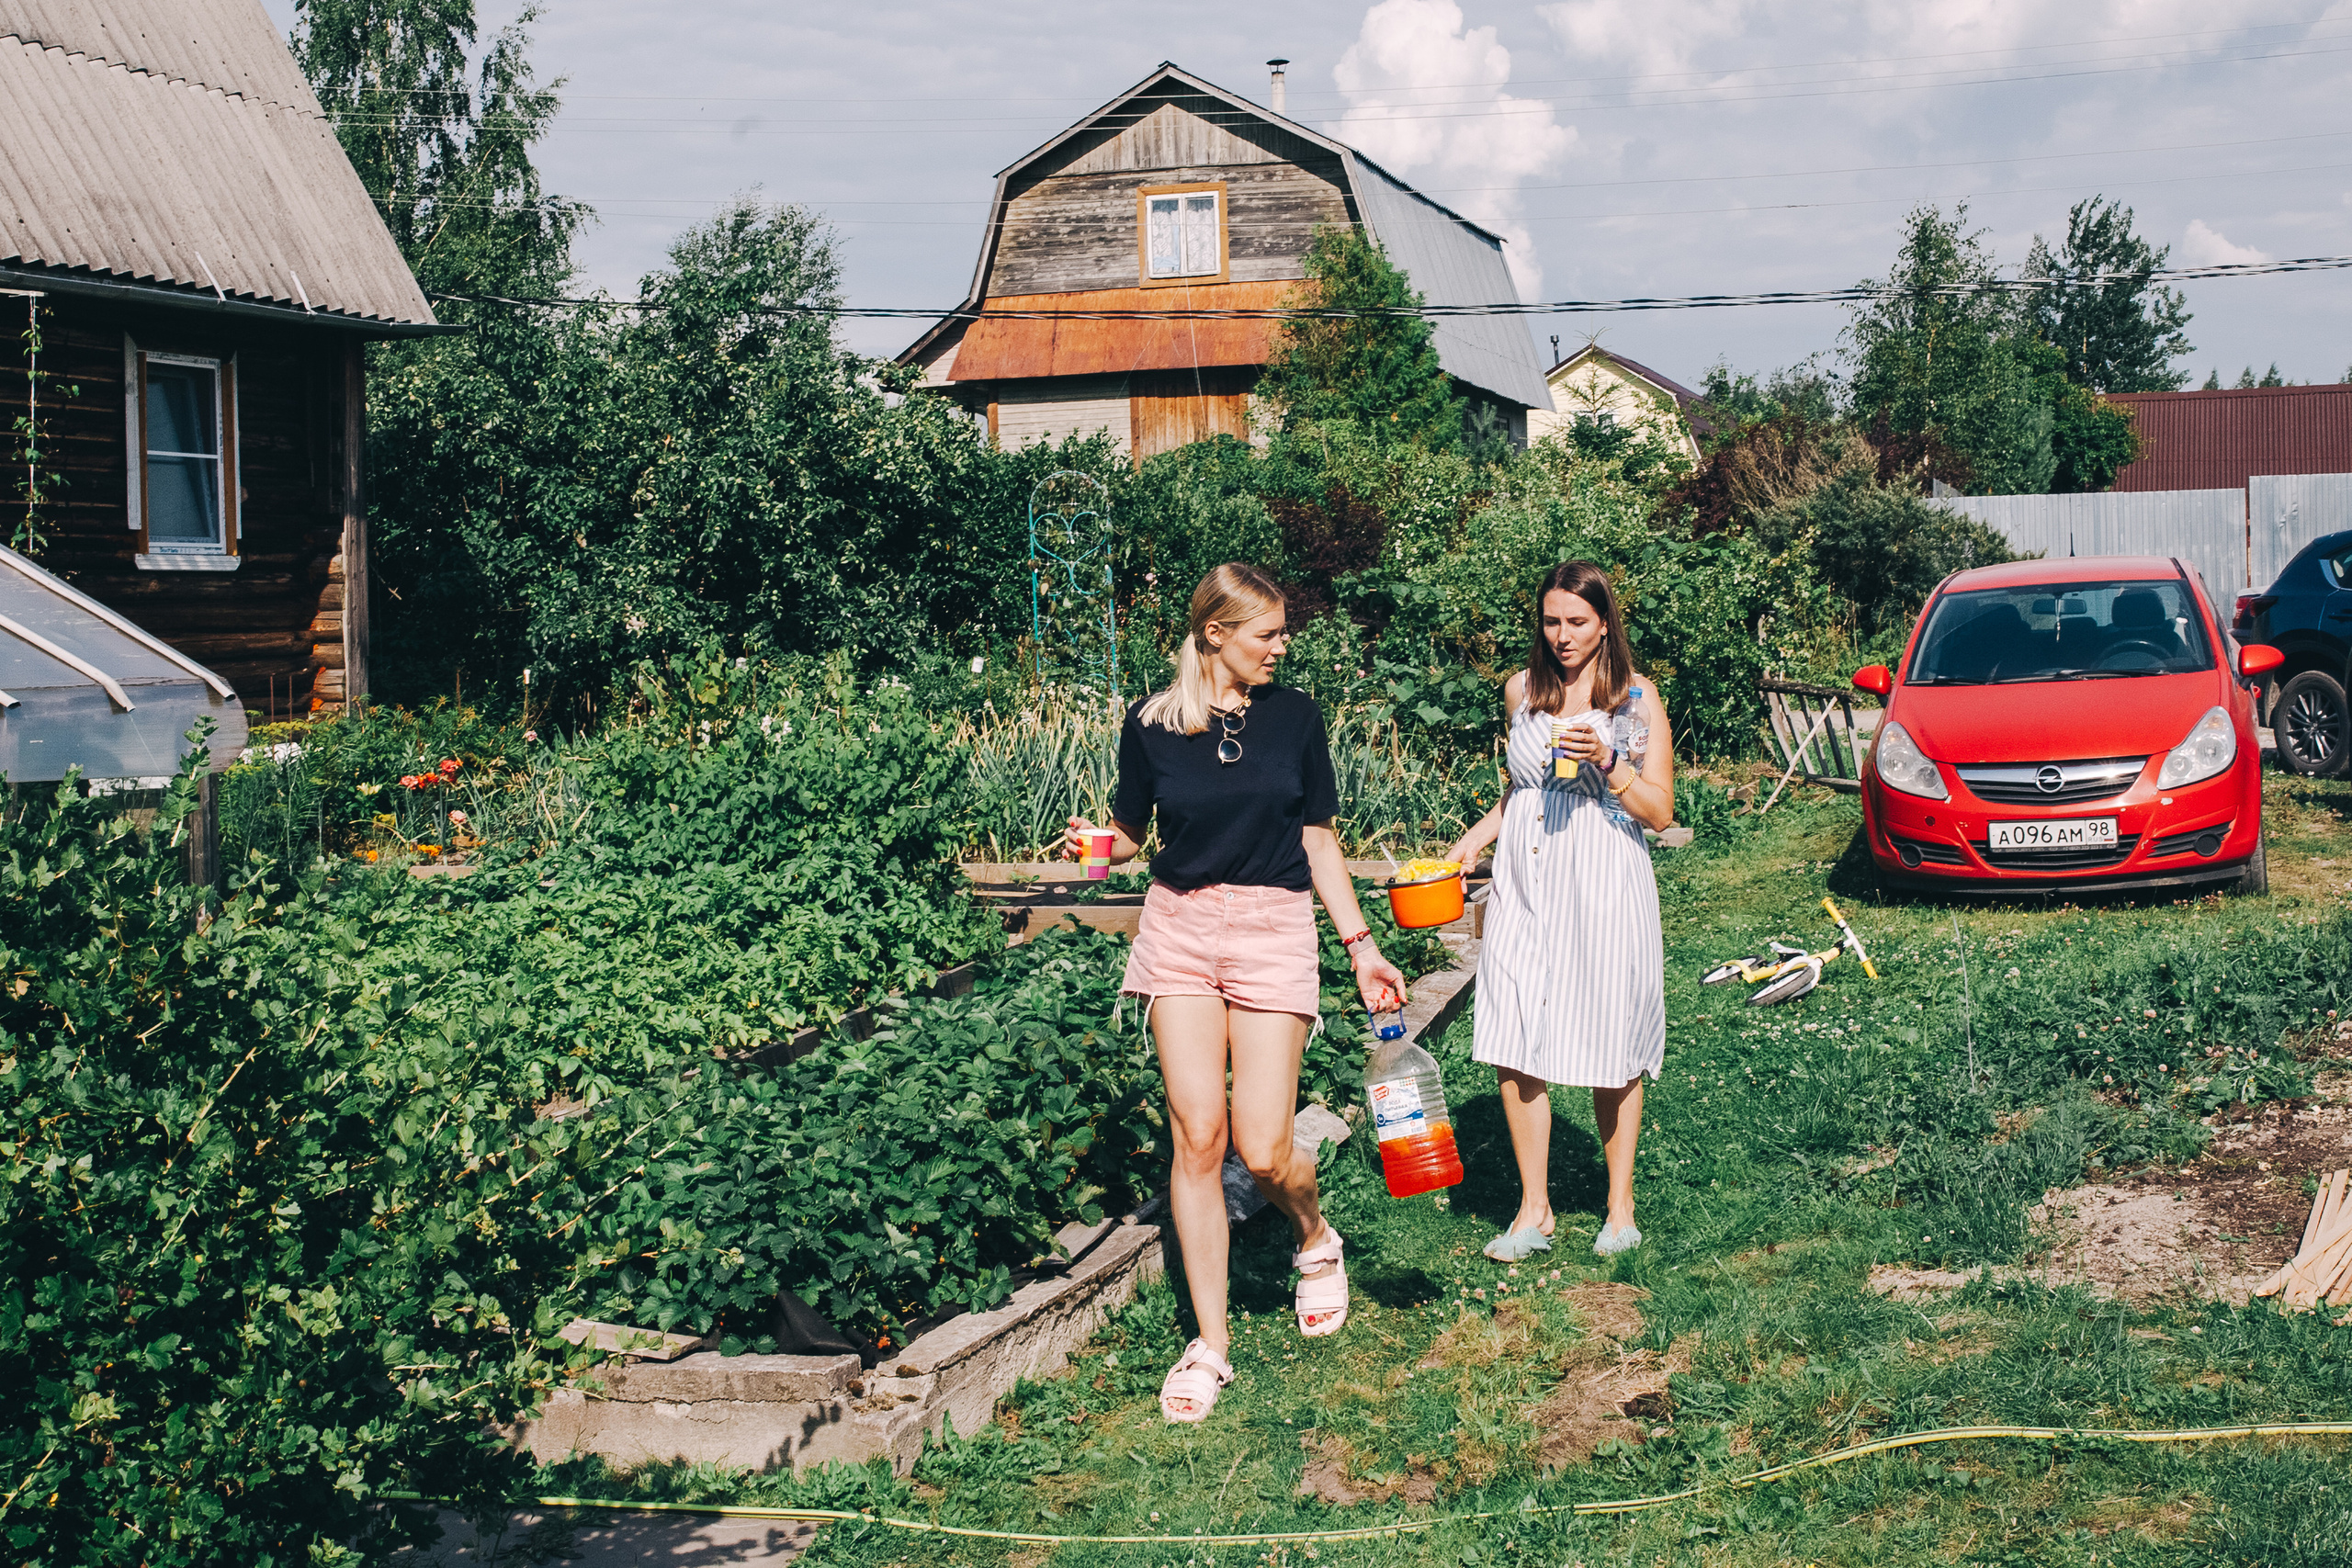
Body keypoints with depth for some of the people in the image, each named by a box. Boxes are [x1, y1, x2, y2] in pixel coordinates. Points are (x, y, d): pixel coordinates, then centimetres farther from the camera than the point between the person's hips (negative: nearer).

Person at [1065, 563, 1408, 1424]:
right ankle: (1210, 1344, 6)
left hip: (1274, 930, 0)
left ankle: (1316, 1241, 27)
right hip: (1181, 926, 0)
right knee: (1197, 1135, -4)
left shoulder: (1292, 714, 4)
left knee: (1263, 1149, -8)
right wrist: (1092, 844, -13)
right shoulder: (1152, 723, 0)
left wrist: (1361, 944, 7)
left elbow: (1319, 839, 9)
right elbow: (1129, 834, 10)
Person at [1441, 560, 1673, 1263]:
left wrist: (1606, 760, -17)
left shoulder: (1636, 698, -2)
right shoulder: (1522, 691, 9)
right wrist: (1474, 838, 10)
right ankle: (1533, 1209, 9)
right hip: (1526, 886, 3)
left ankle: (1620, 1204, 20)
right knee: (1514, 1047, -3)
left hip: (1603, 889, -3)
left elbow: (1661, 812, -4)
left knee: (1610, 1053, 3)